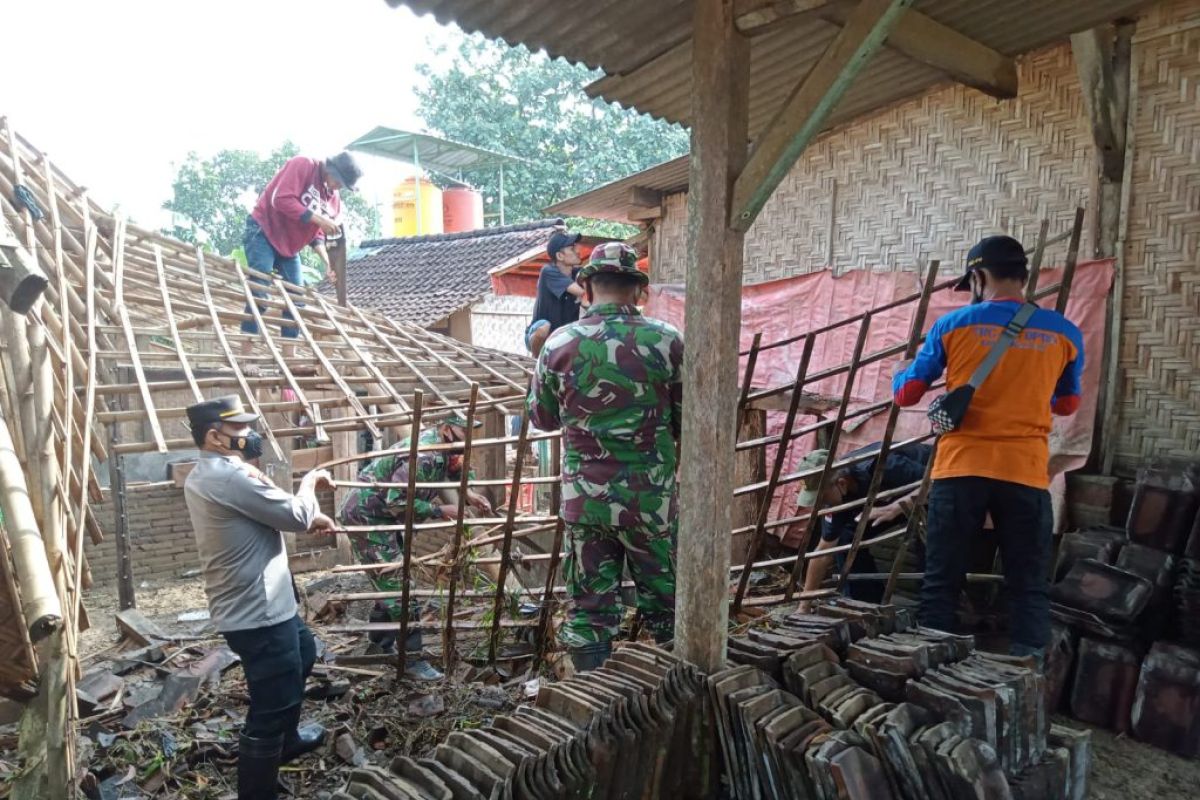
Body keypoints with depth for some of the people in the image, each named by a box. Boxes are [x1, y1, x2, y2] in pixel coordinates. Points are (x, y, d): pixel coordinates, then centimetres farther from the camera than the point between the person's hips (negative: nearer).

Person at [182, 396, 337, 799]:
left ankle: (287, 737, 49)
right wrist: (309, 482, -2)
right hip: (257, 613, -11)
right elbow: (295, 515, -20)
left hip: (257, 604, 11)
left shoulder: (202, 475, 11)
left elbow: (266, 516, 20)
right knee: (271, 707, 0)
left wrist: (308, 518, 10)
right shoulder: (230, 475, -24)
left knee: (303, 653, 31)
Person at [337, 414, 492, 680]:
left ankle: (380, 646, 32)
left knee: (390, 583, 18)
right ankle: (411, 658, -2)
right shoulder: (424, 456, -28)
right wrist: (440, 510, -24)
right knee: (398, 587, -9)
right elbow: (396, 501, -30)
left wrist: (469, 494, 0)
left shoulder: (440, 447, 2)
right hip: (366, 515, -10)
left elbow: (453, 472, 19)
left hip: (381, 516, 10)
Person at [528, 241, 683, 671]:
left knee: (589, 607, 13)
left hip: (583, 499, 1)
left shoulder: (559, 344, -4)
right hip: (651, 498, 0)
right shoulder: (667, 342, -8)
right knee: (664, 602, 17)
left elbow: (542, 418, 9)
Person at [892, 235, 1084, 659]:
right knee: (1028, 587, 10)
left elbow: (906, 394, 5)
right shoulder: (1064, 333, 5)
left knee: (940, 583, 7)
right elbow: (1067, 404, 20)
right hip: (1026, 473, 2)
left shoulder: (953, 324, -1)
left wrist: (900, 371, 28)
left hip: (960, 468, -1)